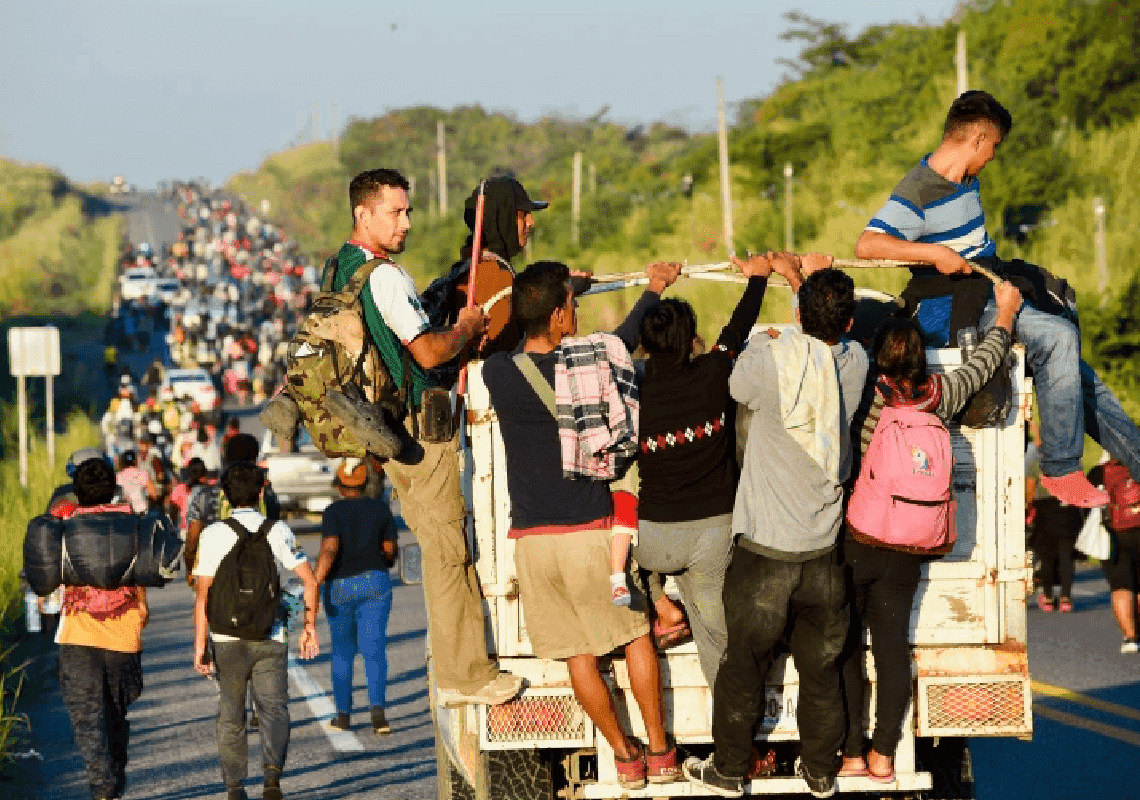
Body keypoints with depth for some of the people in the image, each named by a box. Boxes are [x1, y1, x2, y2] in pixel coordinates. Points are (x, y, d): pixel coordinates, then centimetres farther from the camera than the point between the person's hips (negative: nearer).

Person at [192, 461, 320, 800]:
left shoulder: (213, 535, -2)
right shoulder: (278, 531, 0)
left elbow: (203, 594, -7)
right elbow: (310, 581, -3)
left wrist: (200, 645, -4)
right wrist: (309, 628, 8)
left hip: (227, 638, 0)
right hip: (271, 638, 0)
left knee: (231, 717, 14)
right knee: (274, 710, 1)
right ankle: (273, 772, -24)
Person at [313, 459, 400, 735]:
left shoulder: (334, 512, -7)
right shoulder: (380, 508, 2)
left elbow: (329, 550, -20)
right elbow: (390, 550, 6)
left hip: (339, 587, -1)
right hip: (375, 583, 1)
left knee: (342, 651, 16)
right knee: (374, 650, -5)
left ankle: (343, 714, 22)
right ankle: (377, 707, -27)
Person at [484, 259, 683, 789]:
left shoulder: (497, 372, -7)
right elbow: (623, 341, 11)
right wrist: (653, 289, 27)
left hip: (532, 540, 2)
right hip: (590, 532, -2)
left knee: (578, 653, 10)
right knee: (636, 633, 16)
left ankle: (625, 756, 19)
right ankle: (660, 753, 19)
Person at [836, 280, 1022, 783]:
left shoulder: (863, 395, -14)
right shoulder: (940, 396, -3)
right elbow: (982, 363, 13)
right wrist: (1006, 313, 29)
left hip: (851, 540, -4)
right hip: (905, 549, 4)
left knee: (843, 651, 6)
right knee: (893, 648, 9)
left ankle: (851, 755, 8)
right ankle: (883, 756, 12)